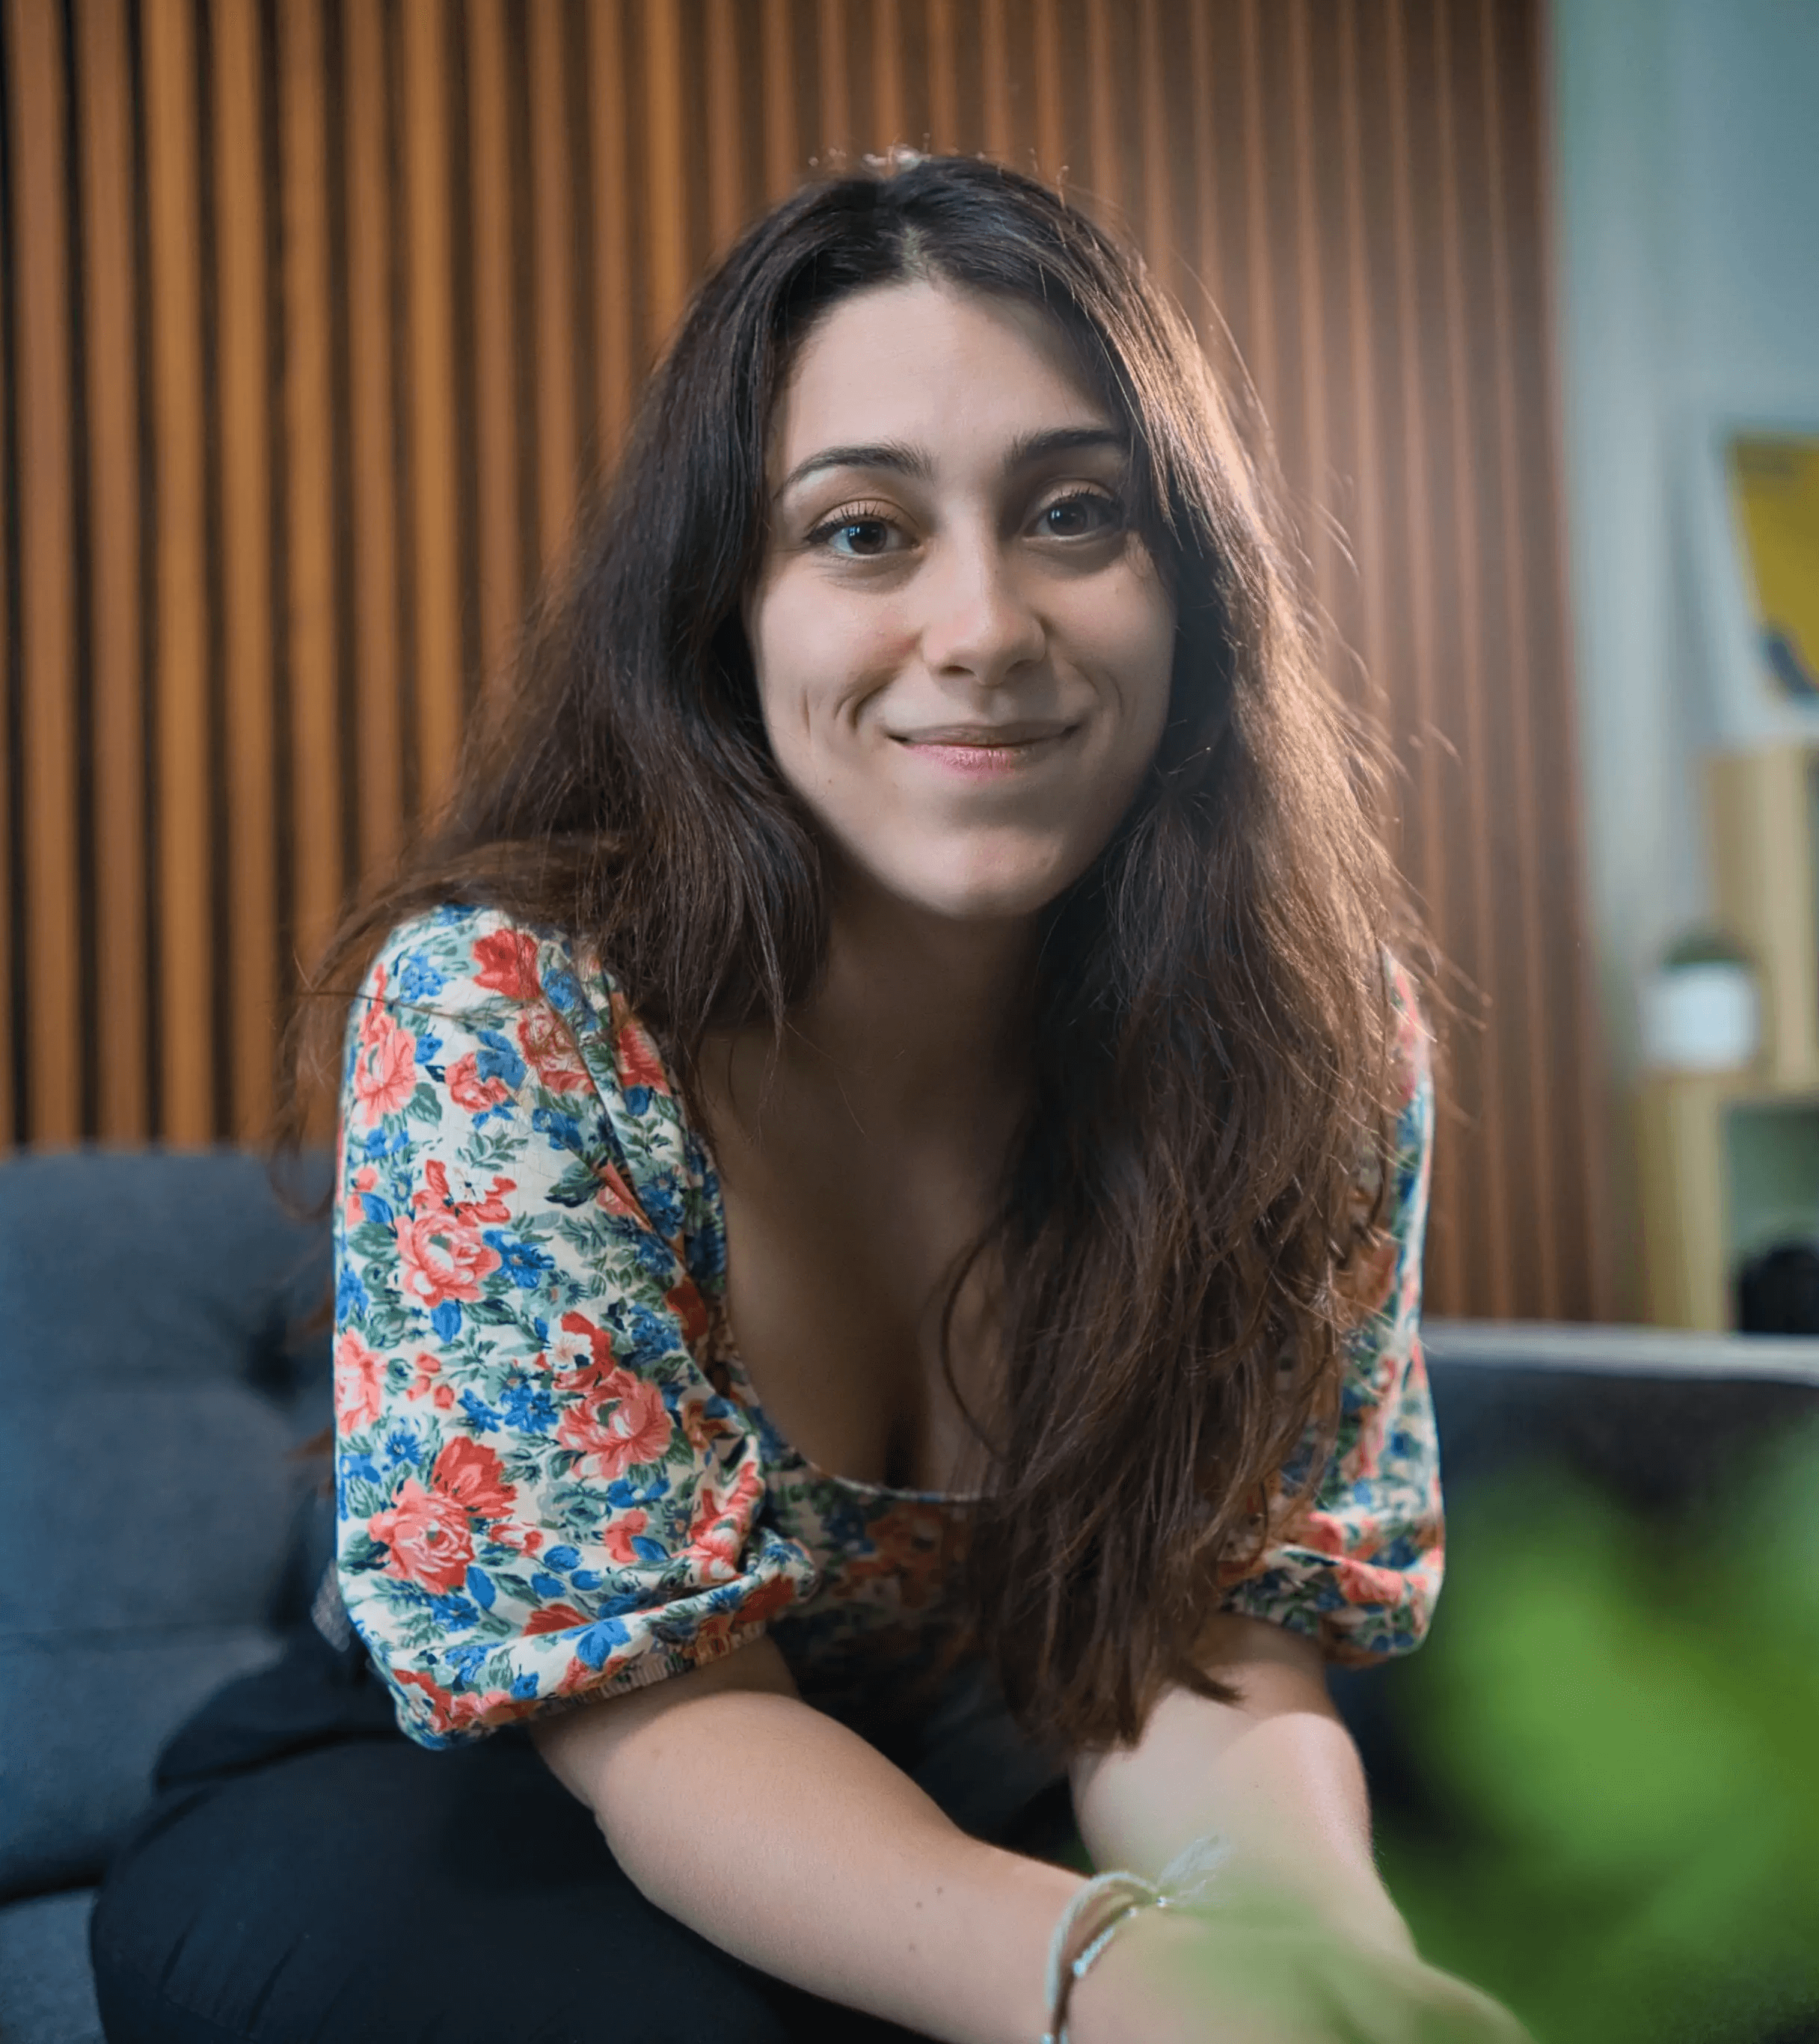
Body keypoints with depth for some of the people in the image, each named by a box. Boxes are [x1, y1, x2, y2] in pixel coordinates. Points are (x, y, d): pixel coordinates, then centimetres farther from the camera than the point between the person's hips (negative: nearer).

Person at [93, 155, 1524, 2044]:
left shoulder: (1311, 1023, -14)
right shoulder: (497, 1010, -23)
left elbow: (1197, 1652, -15)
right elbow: (655, 1705, -23)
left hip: (954, 1808, 3)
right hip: (443, 1805, -1)